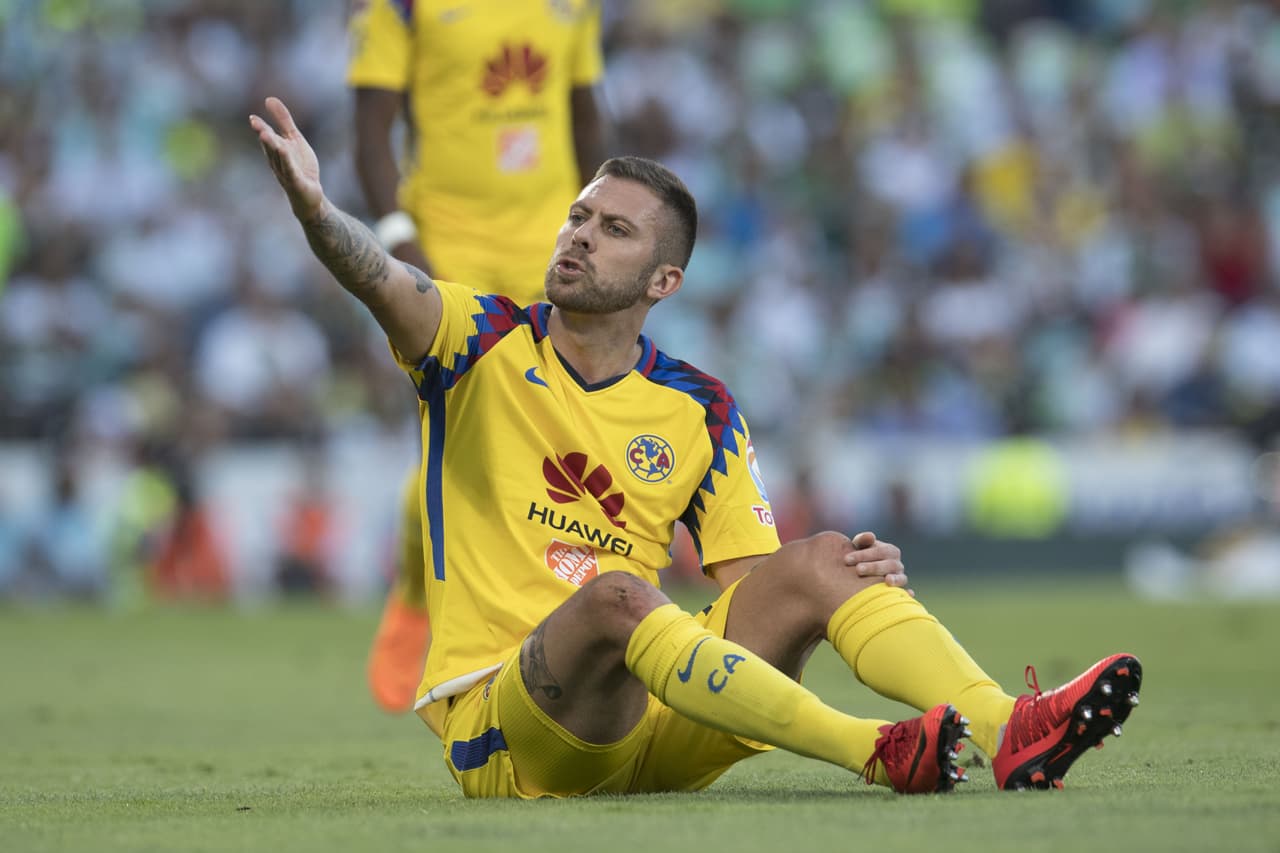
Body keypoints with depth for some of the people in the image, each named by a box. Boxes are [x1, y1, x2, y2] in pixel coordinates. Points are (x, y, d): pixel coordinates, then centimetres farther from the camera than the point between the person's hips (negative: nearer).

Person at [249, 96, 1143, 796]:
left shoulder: (701, 411, 10)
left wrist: (870, 575, -11)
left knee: (818, 560, -13)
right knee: (615, 595, -35)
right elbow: (379, 277, -20)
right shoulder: (483, 345, 1)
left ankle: (1004, 732, -32)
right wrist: (314, 207, -43)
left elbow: (759, 581, 11)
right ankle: (879, 749, -43)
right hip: (500, 732, -4)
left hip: (650, 732, 4)